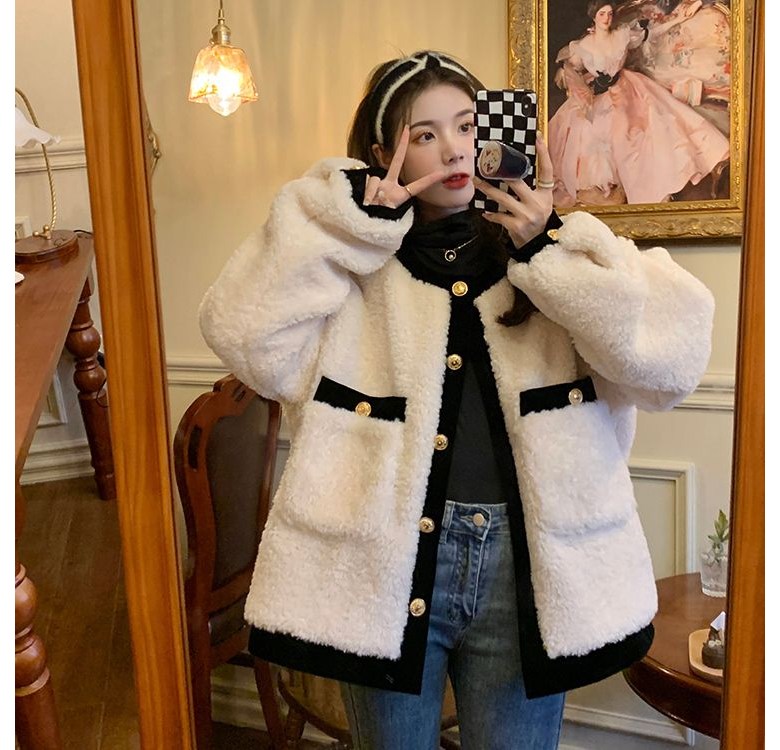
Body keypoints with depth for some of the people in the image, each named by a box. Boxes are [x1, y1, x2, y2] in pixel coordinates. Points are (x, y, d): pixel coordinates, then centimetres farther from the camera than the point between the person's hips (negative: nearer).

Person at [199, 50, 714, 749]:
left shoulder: (558, 256, 3)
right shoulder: (354, 268, 0)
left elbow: (671, 357, -10)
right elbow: (246, 335, -16)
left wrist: (550, 248, -14)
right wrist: (352, 218, -15)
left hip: (528, 563, 1)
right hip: (386, 563, 0)